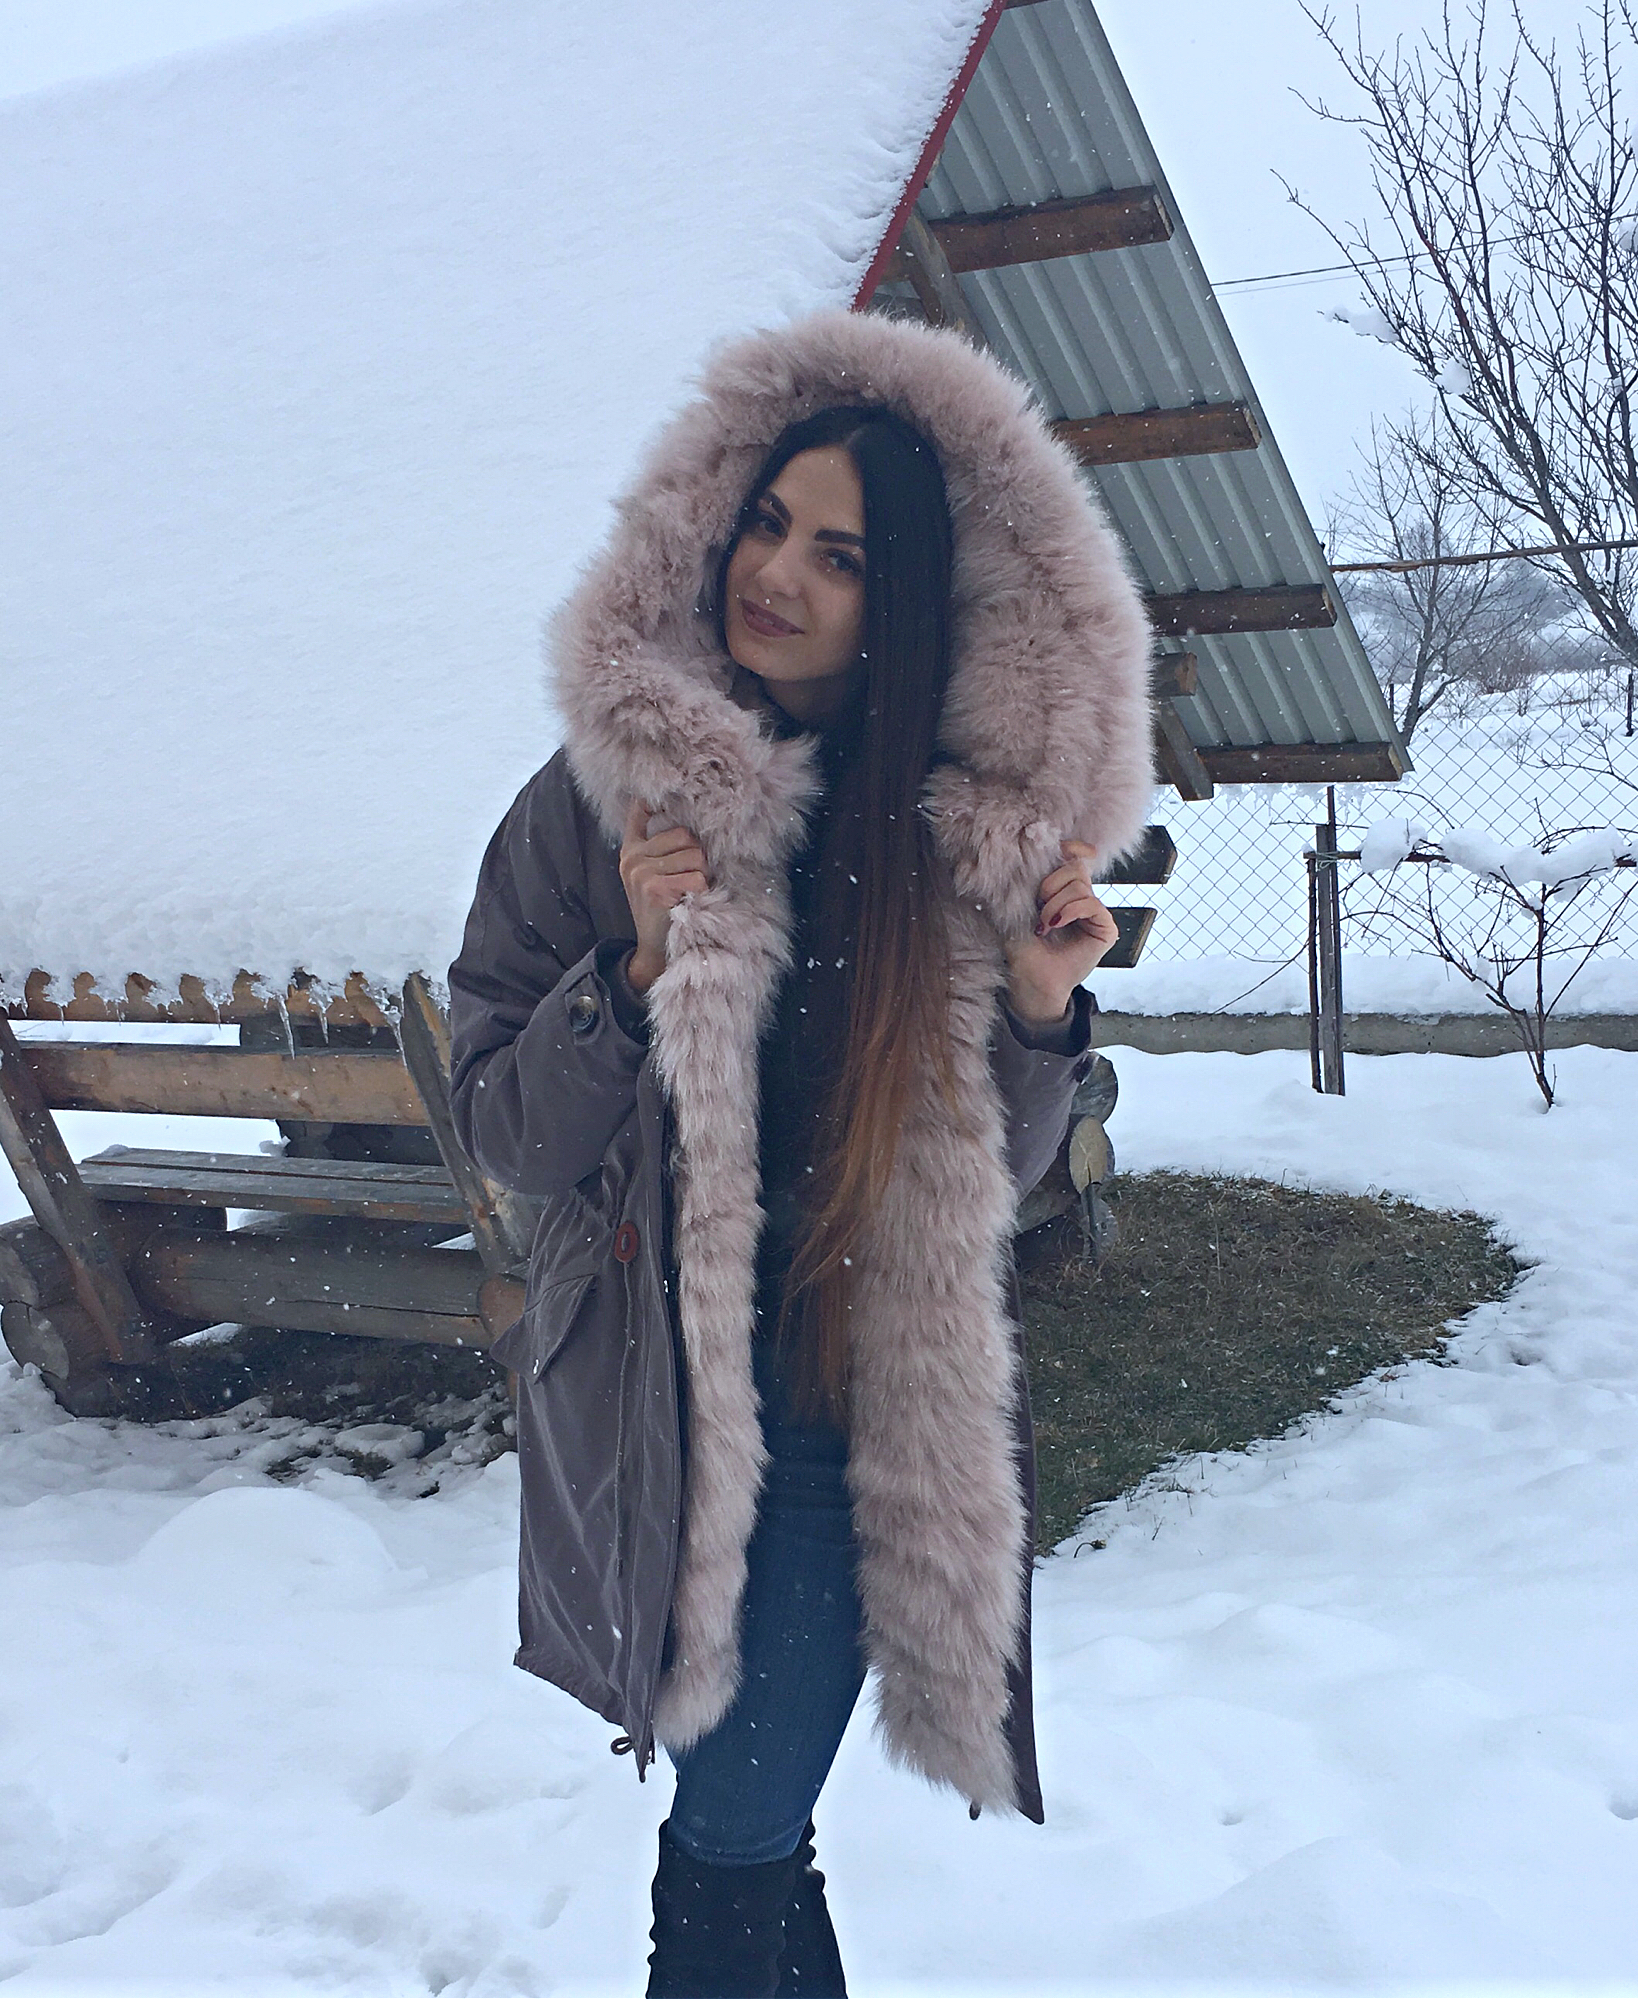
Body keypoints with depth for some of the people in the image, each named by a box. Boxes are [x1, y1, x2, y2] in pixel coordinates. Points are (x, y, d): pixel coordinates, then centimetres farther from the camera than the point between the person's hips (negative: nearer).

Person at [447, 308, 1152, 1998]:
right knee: (743, 1842, 12)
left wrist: (1038, 1007, -11)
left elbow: (985, 1177, 6)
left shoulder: (966, 829, 0)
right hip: (655, 1402, 0)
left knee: (733, 1852, 5)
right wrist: (636, 968, -19)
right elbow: (502, 1129, -3)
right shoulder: (606, 795, -5)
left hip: (861, 1410, 1)